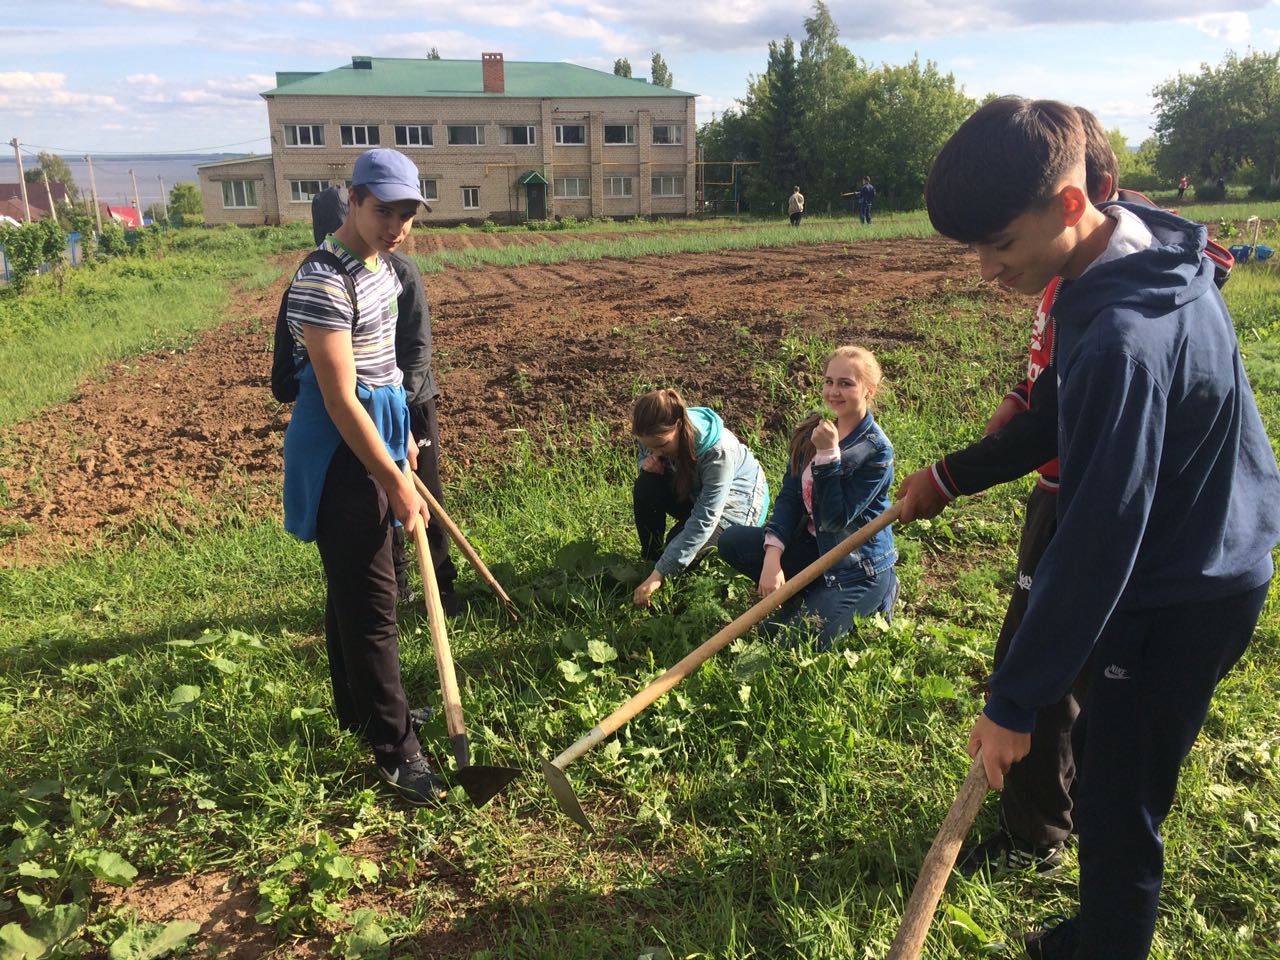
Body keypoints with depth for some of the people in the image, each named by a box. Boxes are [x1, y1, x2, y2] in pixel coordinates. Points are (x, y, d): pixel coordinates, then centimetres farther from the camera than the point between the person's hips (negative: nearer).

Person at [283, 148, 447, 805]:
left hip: (374, 434, 9)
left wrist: (403, 435, 21)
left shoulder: (378, 264, 7)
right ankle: (393, 749, 8)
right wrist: (395, 485, -23)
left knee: (352, 584, 20)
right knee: (369, 600, -3)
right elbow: (340, 400, -25)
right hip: (341, 451, -9)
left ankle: (359, 709, 36)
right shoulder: (323, 283, -22)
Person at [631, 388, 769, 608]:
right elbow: (644, 456, 4)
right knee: (646, 486, -24)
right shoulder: (656, 435, -21)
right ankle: (649, 559, -6)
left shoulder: (719, 451, -39)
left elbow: (703, 521, -39)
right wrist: (647, 462, -25)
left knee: (680, 546, -29)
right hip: (694, 491, 6)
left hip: (739, 499, -5)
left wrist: (659, 574, -42)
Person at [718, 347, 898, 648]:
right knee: (731, 542, -10)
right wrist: (772, 554, -18)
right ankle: (811, 595, 6)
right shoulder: (811, 430, -1)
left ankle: (876, 600, 10)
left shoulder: (876, 450, -20)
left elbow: (834, 520, -23)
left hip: (860, 567, -6)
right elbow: (789, 496, -4)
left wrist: (828, 454, -31)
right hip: (814, 546, 6)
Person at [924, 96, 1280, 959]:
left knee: (1118, 805, 3)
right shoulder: (1155, 251, -2)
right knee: (1099, 752, 21)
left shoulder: (1122, 342, -33)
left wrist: (1014, 701, -25)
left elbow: (1098, 539, -32)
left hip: (1181, 603, -10)